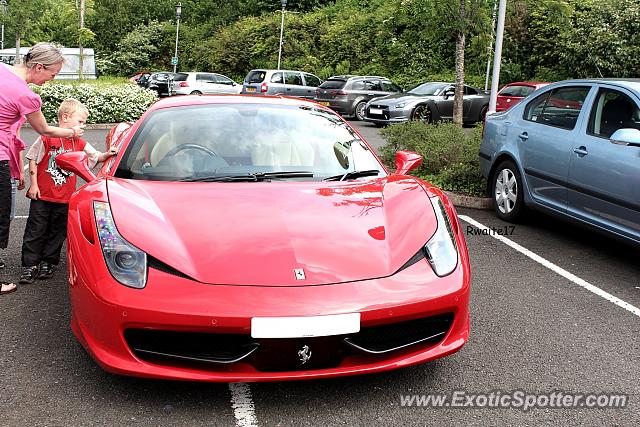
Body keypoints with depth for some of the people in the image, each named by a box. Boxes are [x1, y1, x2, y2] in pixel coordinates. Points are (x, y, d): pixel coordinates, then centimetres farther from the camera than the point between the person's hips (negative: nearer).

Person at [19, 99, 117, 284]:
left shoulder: (80, 143, 6)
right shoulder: (47, 138, -8)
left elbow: (96, 157, 3)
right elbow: (33, 160, -4)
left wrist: (107, 154, -19)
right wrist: (33, 185, -6)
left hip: (65, 199, 4)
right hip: (42, 196, -4)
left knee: (57, 232, 11)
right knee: (36, 232, 3)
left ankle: (48, 263, 24)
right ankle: (30, 265, 11)